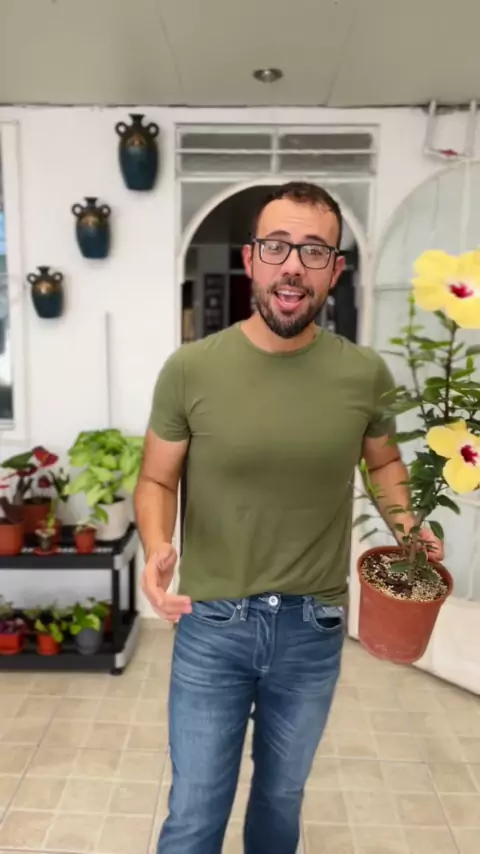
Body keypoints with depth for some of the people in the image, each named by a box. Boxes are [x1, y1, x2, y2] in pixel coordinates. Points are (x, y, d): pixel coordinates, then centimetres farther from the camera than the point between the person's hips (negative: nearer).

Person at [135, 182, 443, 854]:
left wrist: (407, 525, -8)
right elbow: (157, 481, -3)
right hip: (210, 625, -1)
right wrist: (156, 549, -22)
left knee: (283, 795, 26)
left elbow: (383, 460, 10)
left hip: (315, 629, 2)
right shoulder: (190, 369, -13)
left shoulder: (365, 374, -9)